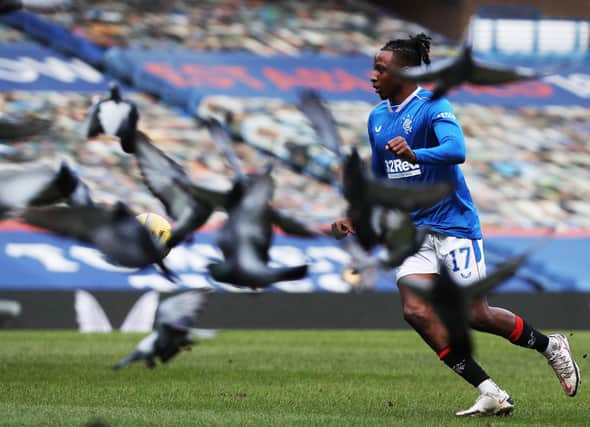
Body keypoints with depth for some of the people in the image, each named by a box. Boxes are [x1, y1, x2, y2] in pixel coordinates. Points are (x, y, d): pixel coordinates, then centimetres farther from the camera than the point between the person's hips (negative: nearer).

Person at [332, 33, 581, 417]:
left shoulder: (433, 107, -12)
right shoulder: (377, 118, 11)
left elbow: (456, 150, -31)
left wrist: (414, 154, -48)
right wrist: (356, 217, 11)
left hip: (453, 223, -7)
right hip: (412, 229, 7)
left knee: (474, 315, -6)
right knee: (416, 311, -13)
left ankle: (551, 346, 22)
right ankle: (491, 395, -10)